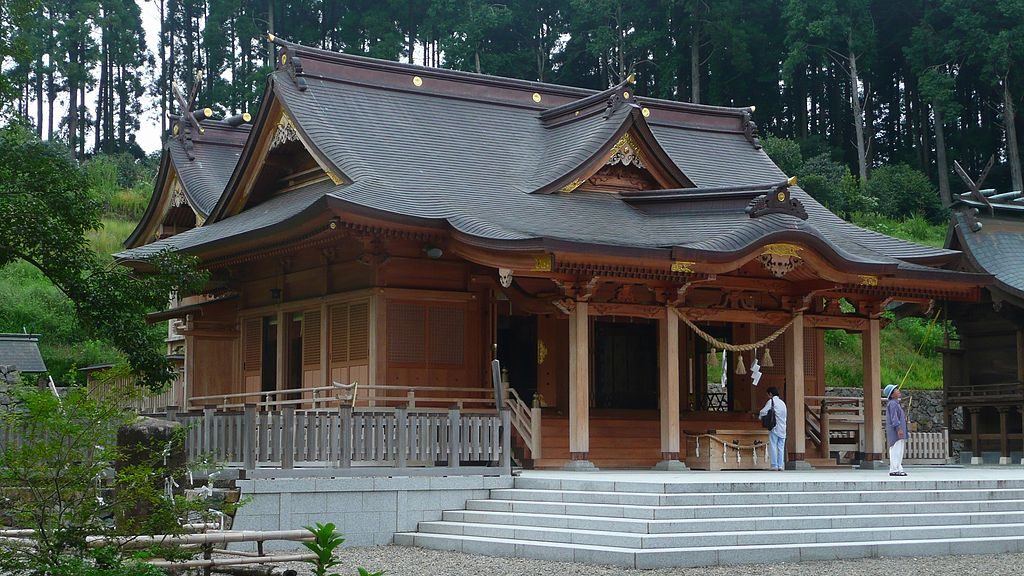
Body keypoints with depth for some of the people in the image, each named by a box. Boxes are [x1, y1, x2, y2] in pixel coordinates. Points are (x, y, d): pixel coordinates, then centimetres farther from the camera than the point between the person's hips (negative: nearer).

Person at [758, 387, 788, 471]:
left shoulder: (771, 401, -4)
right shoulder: (782, 403, 16)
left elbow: (763, 411, -14)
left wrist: (760, 415, 8)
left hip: (774, 428, -6)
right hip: (783, 428, 6)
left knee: (773, 447, -3)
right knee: (781, 448, 7)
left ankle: (774, 466, -7)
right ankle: (780, 466, 4)